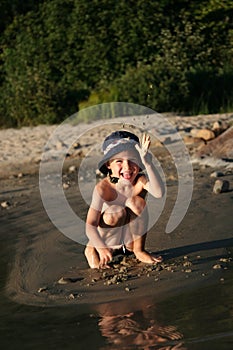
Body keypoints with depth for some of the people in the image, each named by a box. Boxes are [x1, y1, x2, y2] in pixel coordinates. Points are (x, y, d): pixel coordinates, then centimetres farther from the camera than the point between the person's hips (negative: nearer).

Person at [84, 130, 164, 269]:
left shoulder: (141, 181, -23)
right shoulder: (103, 188, -27)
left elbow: (159, 193, -48)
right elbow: (90, 225, -29)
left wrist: (147, 162, -55)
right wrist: (102, 248, -45)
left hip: (131, 236, 2)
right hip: (107, 234, -1)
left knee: (138, 202, -26)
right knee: (116, 213, -34)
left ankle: (139, 251, -7)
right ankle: (92, 250, -5)